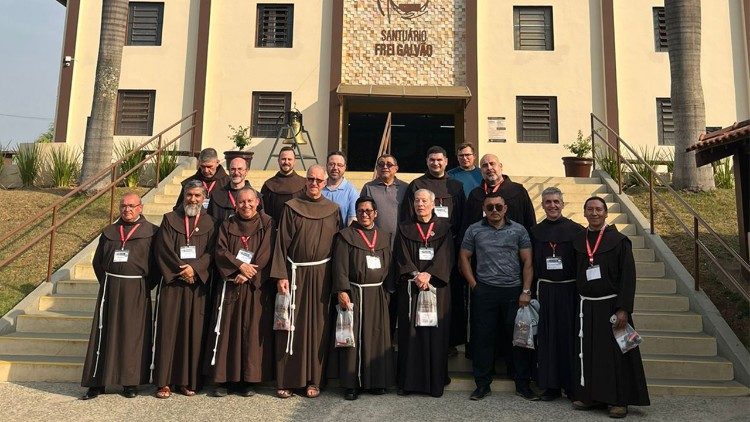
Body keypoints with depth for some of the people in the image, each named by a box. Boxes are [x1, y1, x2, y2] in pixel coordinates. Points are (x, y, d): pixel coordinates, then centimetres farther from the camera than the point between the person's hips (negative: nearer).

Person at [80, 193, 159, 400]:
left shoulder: (151, 232, 0)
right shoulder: (109, 232, 11)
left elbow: (157, 263, -2)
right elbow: (97, 261, 15)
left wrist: (146, 286, -6)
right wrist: (106, 282, 6)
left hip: (137, 291, -3)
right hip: (110, 288, 3)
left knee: (133, 335, 2)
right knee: (105, 333, 4)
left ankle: (131, 382, 12)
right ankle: (97, 382, 12)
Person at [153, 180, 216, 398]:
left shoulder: (209, 223, 8)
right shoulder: (170, 219, 7)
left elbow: (211, 252, -1)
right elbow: (164, 249, -3)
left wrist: (195, 268, -16)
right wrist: (182, 270, -12)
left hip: (198, 284, 1)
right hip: (171, 283, -1)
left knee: (193, 331, 2)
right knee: (168, 329, -1)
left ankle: (188, 380, 10)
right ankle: (164, 381, 6)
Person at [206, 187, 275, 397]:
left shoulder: (267, 224, 4)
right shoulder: (227, 226, 11)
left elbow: (265, 254, -6)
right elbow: (220, 251, -1)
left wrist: (248, 273, -15)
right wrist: (240, 265, -17)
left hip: (257, 287, -1)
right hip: (230, 286, 2)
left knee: (253, 331, 0)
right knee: (226, 330, 1)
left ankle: (247, 379, 9)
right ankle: (222, 379, 8)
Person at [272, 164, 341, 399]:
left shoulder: (333, 210, 7)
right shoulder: (292, 208, 0)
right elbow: (282, 242, -3)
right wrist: (281, 275, -11)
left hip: (321, 274, 2)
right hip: (295, 272, -2)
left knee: (318, 326, 5)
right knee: (291, 325, 2)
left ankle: (313, 380, 16)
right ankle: (286, 380, 12)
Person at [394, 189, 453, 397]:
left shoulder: (443, 228, 7)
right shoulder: (405, 229, 9)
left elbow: (446, 255, -4)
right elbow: (402, 257, 0)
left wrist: (428, 274, -16)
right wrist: (416, 275, -16)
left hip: (437, 286, 0)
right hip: (410, 288, 1)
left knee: (436, 332, 0)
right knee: (410, 333, 0)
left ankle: (436, 382, 9)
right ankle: (408, 381, 8)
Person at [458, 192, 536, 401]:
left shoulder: (518, 230, 6)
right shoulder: (474, 230, 6)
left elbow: (527, 262, 4)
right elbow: (464, 258, 9)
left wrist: (525, 291, -3)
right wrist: (474, 285, 0)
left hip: (514, 291, 0)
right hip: (484, 292, 0)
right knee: (482, 337, 3)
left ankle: (522, 384, 18)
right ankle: (482, 384, 16)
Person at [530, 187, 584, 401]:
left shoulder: (575, 229, 0)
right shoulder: (535, 231, 7)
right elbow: (531, 263, 8)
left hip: (570, 290, -2)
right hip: (545, 290, 2)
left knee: (570, 335, 3)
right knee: (547, 337, 6)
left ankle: (572, 385, 15)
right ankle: (551, 385, 16)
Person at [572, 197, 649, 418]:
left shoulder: (619, 240, -6)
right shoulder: (577, 241, 6)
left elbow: (628, 276, -9)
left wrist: (623, 309, -16)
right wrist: (577, 304, 5)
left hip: (611, 305, -4)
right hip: (586, 306, 4)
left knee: (615, 353, 1)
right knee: (588, 353, 9)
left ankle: (619, 400, 12)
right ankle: (591, 395, 21)